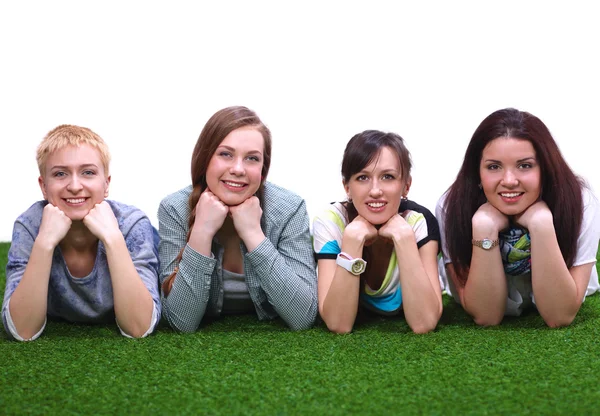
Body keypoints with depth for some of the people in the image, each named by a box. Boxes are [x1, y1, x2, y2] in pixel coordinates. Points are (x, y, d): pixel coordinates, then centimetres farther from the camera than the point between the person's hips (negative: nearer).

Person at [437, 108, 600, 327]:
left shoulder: (580, 203, -28)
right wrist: (484, 227, -41)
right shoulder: (452, 207, -27)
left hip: (559, 302, 1)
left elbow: (560, 316, -31)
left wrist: (542, 223, -42)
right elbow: (485, 316, -28)